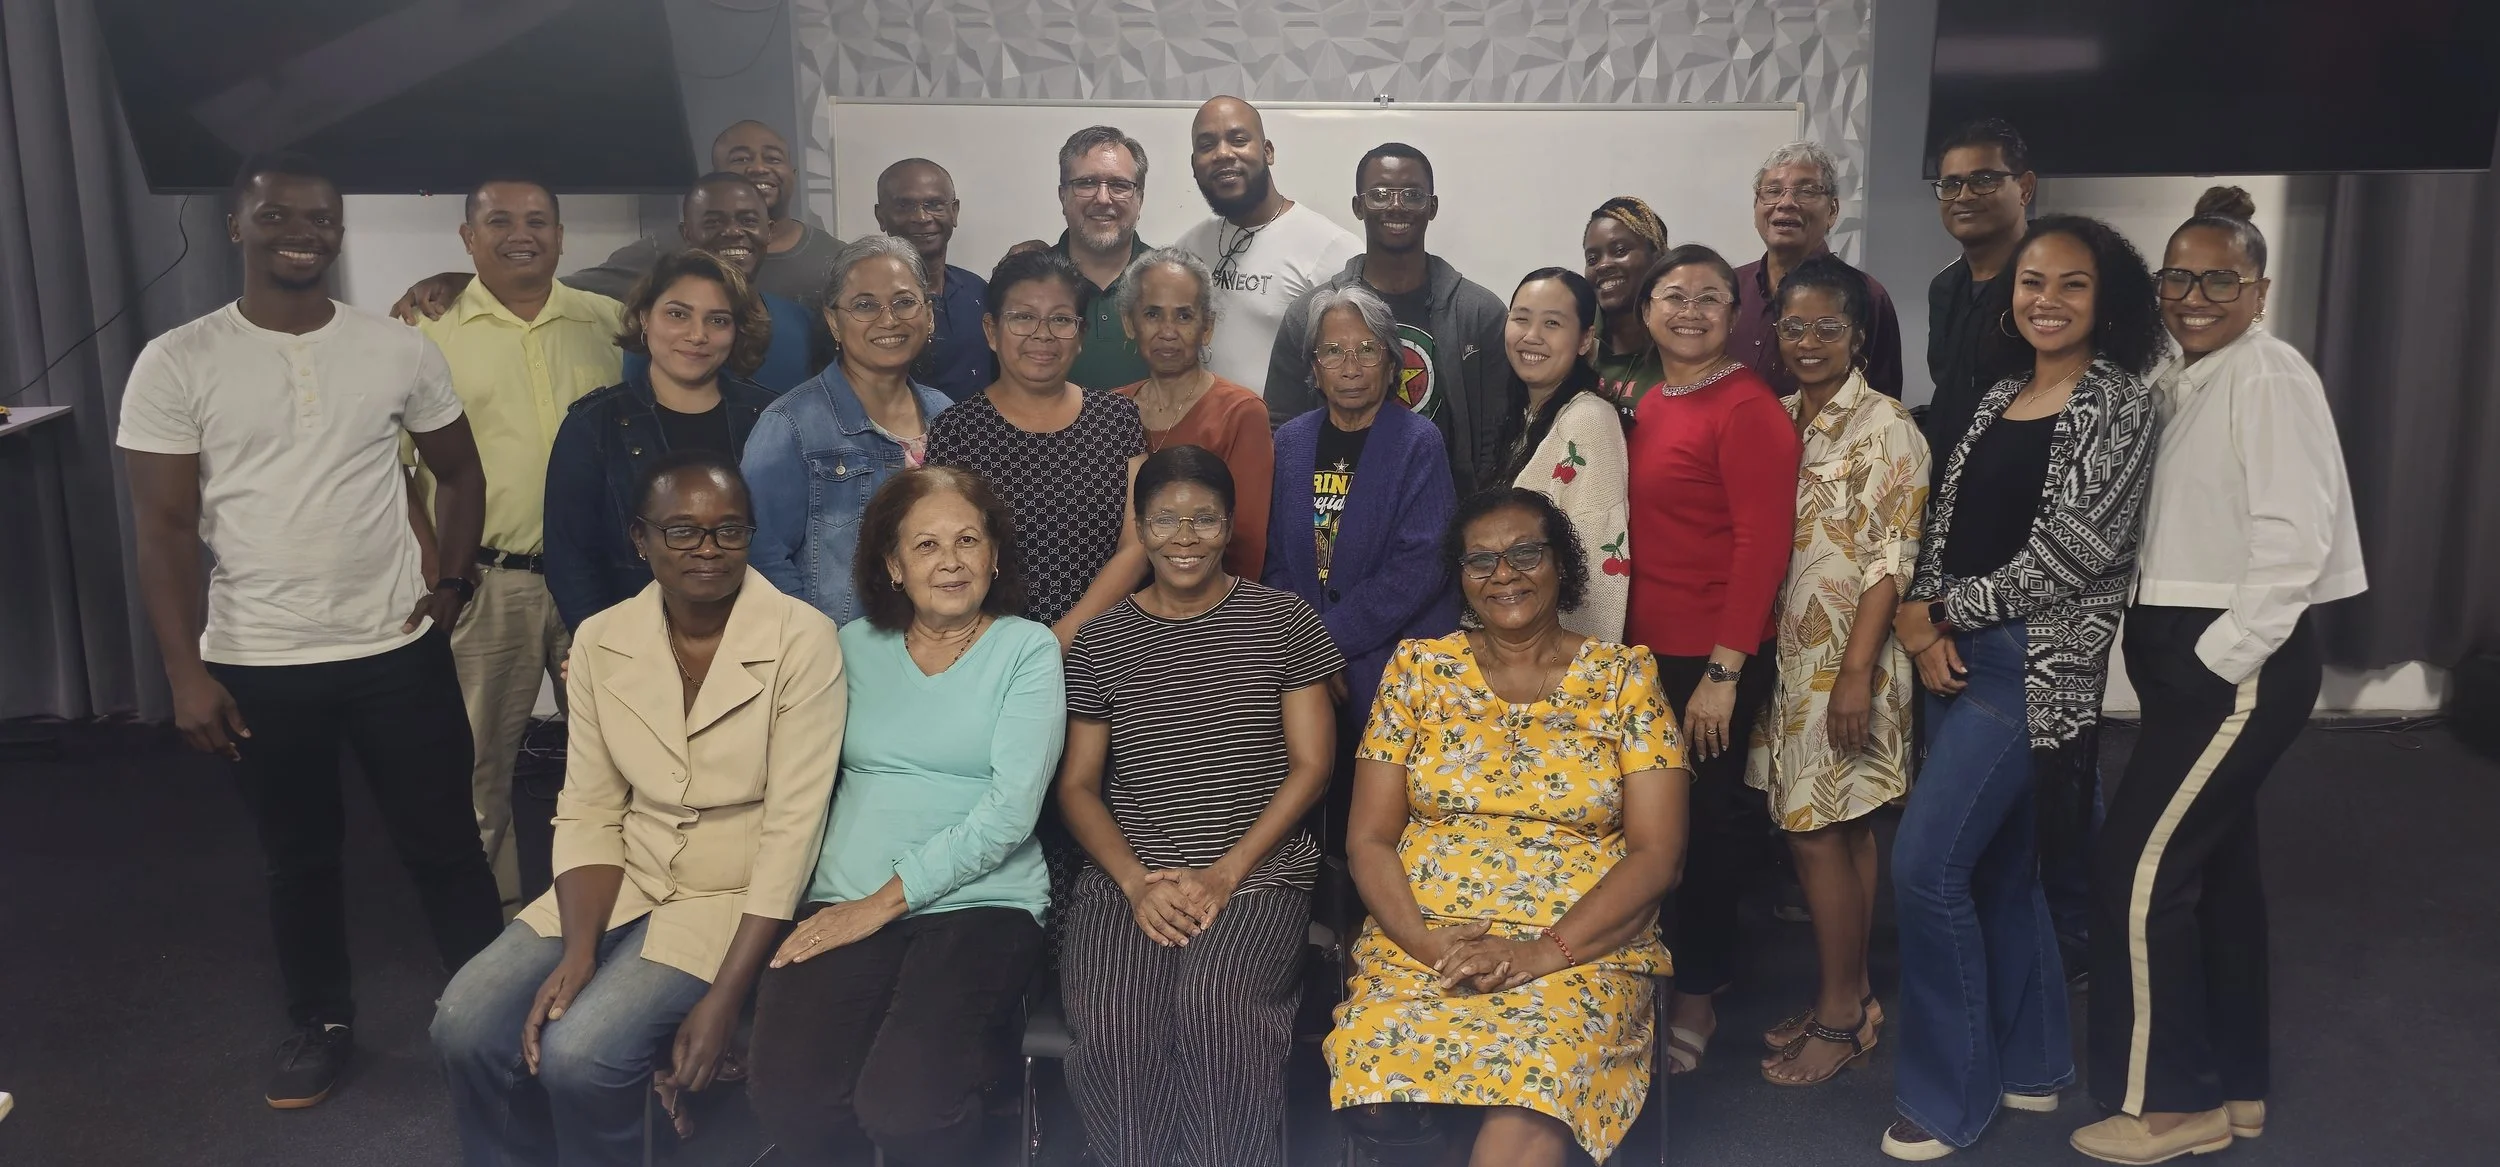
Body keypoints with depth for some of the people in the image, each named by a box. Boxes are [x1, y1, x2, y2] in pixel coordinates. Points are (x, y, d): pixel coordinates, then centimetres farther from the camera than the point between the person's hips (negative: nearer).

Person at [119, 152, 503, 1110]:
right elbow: (165, 526, -5)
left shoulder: (400, 350, 0)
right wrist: (185, 673, -9)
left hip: (399, 650, 1)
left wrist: (451, 577, 1)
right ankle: (321, 1022, 34)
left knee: (442, 842, 8)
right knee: (297, 858, 15)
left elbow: (459, 469, 13)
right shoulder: (175, 365, -5)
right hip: (256, 666, 0)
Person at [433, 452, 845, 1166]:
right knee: (467, 1027, -12)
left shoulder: (802, 642, -16)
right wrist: (578, 952, -15)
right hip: (624, 887, 5)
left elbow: (792, 830, -17)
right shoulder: (601, 642, 0)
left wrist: (723, 1000, -22)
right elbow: (588, 813, 1)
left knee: (579, 1054, -23)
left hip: (735, 899, -5)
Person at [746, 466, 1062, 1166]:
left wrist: (887, 899, -11)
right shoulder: (854, 647, 15)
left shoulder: (1027, 649, 4)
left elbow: (1011, 809, -7)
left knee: (903, 1106, -27)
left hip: (981, 902, -2)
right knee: (789, 1100, -24)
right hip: (845, 901, 3)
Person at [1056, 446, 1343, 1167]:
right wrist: (1136, 879, -8)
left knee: (1213, 998, -32)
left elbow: (1311, 764, 3)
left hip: (1259, 869, -1)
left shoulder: (1282, 622, 8)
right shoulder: (1100, 641, 13)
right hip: (1128, 875, 2)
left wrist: (1226, 874, -8)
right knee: (1110, 1017, -27)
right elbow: (1077, 784, 10)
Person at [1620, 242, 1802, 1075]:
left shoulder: (1746, 407, -12)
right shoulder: (1649, 406, 10)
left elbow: (1763, 540, -17)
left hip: (1715, 660, -7)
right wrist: (1629, 644, 7)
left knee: (1713, 818, 6)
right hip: (1648, 648, 7)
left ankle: (1698, 992, 22)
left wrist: (1724, 670, -19)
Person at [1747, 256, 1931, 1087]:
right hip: (1788, 652, 6)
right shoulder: (1778, 420, 10)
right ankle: (1851, 998, 23)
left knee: (1815, 830, -3)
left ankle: (1841, 1015, 10)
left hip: (1846, 658, -6)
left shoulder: (1885, 426, -9)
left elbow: (1892, 559, -14)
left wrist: (1857, 669, -18)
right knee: (1842, 831, 13)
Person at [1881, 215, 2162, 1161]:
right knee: (1996, 863, 14)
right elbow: (1947, 525, 11)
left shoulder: (2116, 402, -8)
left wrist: (1940, 608, -8)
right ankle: (2032, 1063, 29)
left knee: (1924, 864, -10)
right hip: (1959, 653, 7)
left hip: (2036, 661, -7)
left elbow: (2075, 554, -15)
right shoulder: (1999, 398, 13)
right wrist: (1925, 621, -7)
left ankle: (1950, 1091, 5)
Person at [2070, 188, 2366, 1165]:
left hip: (2238, 663, -9)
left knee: (2140, 868, -7)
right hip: (2188, 657, 9)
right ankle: (2231, 1087, 28)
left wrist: (2224, 659, -18)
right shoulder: (2176, 382, 13)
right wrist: (2185, 660, 6)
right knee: (2214, 862, 15)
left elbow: (2295, 538, -21)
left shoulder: (2269, 377, -14)